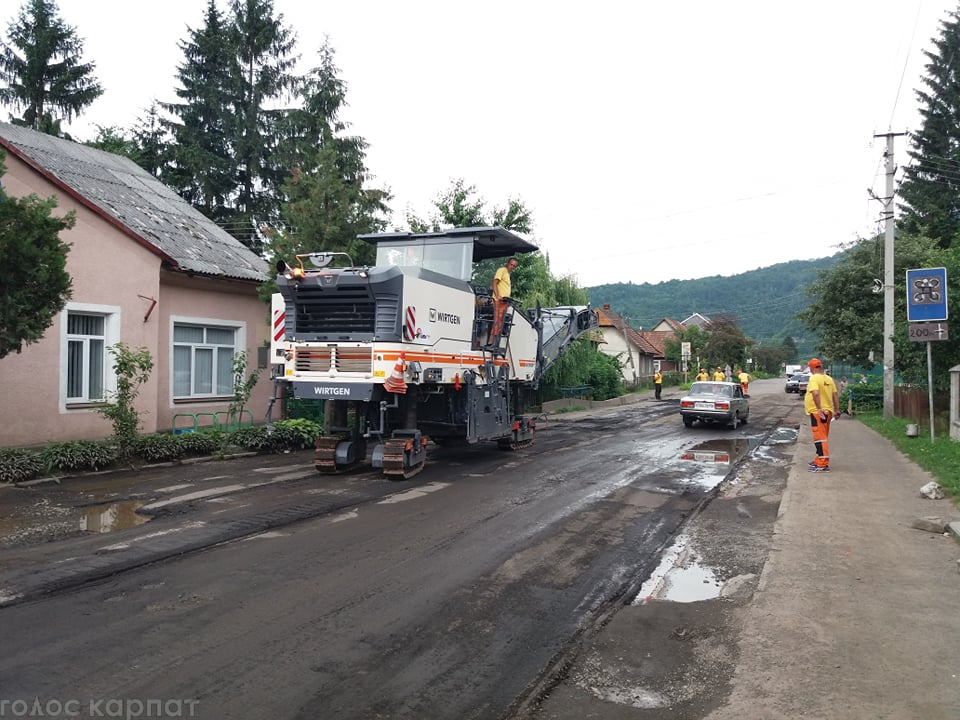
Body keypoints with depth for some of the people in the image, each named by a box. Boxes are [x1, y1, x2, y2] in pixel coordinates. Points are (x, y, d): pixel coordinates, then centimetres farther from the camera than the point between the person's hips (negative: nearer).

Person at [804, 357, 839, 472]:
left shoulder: (814, 378, -13)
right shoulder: (829, 379, 11)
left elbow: (816, 393, -28)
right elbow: (835, 395, 12)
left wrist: (819, 409, -29)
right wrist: (836, 410, 15)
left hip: (818, 412, -9)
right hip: (828, 411, 9)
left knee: (820, 438, -7)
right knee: (823, 437, 19)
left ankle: (823, 465, -8)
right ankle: (819, 460, 31)